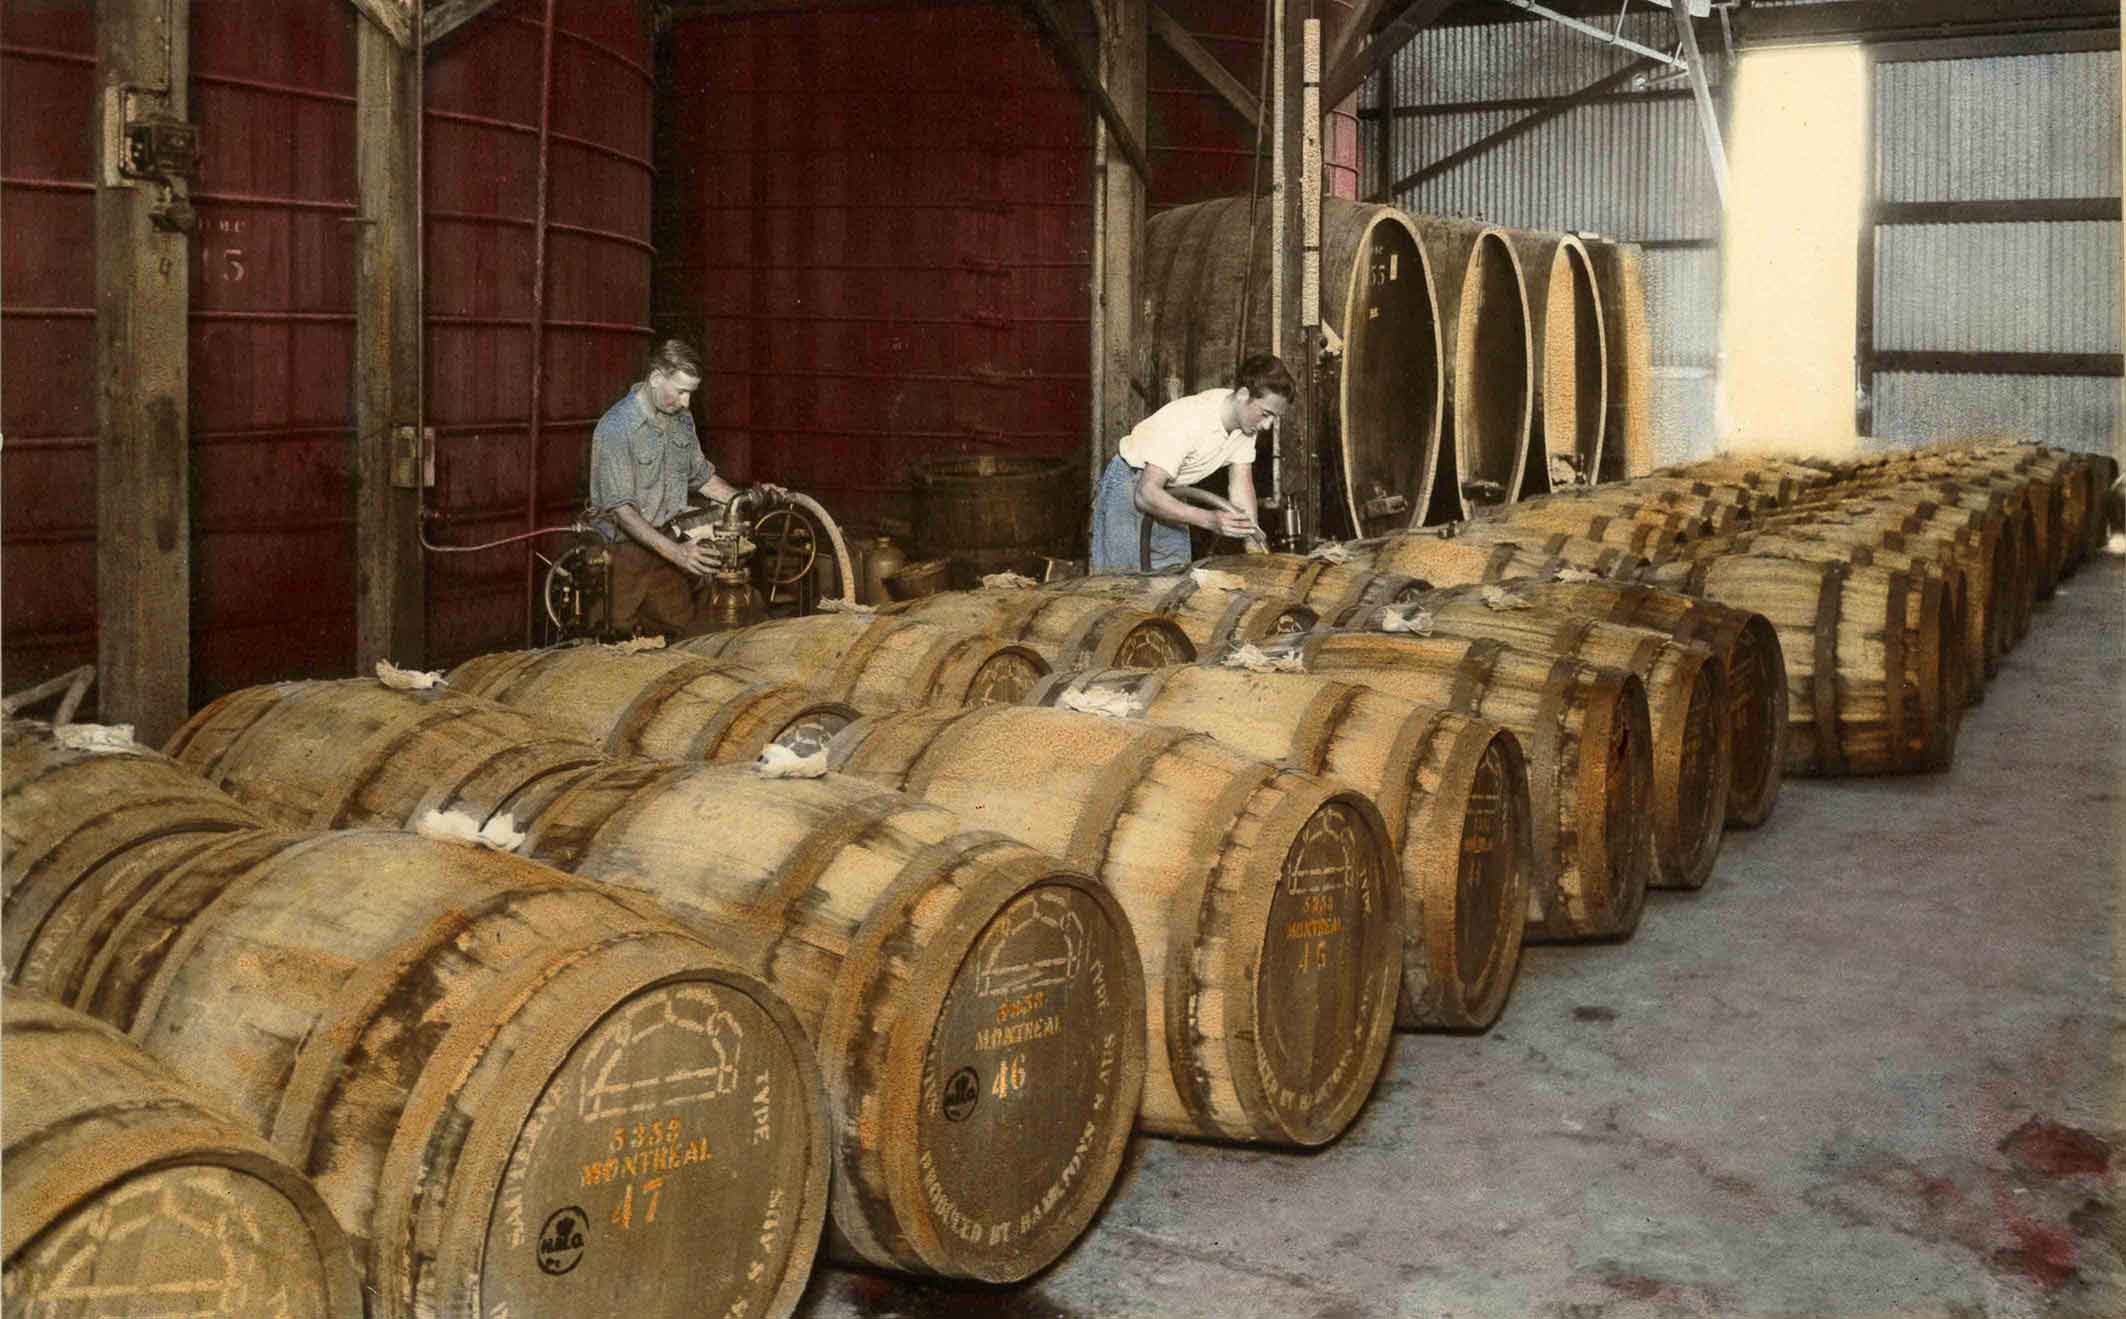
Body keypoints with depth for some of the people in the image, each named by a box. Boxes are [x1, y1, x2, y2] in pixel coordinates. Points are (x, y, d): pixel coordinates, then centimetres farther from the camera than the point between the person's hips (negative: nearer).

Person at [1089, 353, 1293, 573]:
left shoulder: (1247, 418, -12)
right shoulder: (1188, 421, -35)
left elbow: (1241, 484, -7)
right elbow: (1147, 494, -39)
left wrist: (1252, 535, -22)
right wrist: (1209, 520, -49)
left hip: (1170, 493, 7)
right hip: (1129, 485, -7)